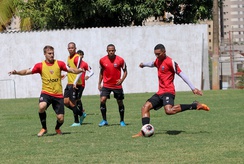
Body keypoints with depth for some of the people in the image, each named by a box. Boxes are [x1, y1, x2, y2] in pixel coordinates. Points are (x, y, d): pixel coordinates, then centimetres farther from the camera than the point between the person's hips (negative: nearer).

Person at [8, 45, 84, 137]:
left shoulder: (59, 64, 2)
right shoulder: (40, 66, -1)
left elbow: (71, 70, 5)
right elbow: (27, 71, -5)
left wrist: (80, 70, -13)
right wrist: (17, 72, -20)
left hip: (58, 95, 1)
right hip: (46, 93, -1)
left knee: (60, 118, -3)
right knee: (42, 107, -33)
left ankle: (57, 128, 35)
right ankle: (44, 128, -10)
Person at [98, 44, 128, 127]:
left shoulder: (120, 60, -8)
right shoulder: (102, 60, -3)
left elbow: (125, 71, 2)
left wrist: (122, 79, -14)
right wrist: (99, 83, 8)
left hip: (117, 85, -1)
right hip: (106, 85, 1)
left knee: (120, 102, 6)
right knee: (102, 100, -16)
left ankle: (122, 121, 22)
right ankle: (104, 120, -4)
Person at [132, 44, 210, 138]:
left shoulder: (170, 62, -9)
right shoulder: (158, 61, 16)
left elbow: (181, 74, -11)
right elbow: (152, 64, 43)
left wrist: (193, 88, -14)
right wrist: (144, 64, 62)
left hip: (168, 92, -9)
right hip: (160, 92, 9)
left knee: (169, 111, -33)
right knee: (145, 107, -3)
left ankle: (195, 106, -23)